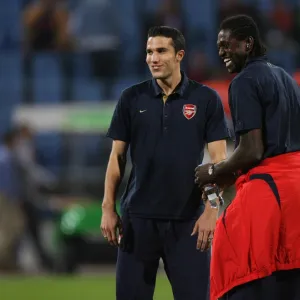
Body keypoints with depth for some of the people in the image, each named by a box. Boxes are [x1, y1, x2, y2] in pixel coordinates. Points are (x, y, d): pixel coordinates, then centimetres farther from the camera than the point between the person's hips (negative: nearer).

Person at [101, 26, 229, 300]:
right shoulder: (132, 99, 4)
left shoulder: (206, 99, -1)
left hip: (187, 218, -2)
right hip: (138, 216, 2)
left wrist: (211, 211, -11)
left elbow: (218, 159, -2)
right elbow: (117, 156, 7)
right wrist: (108, 208, 1)